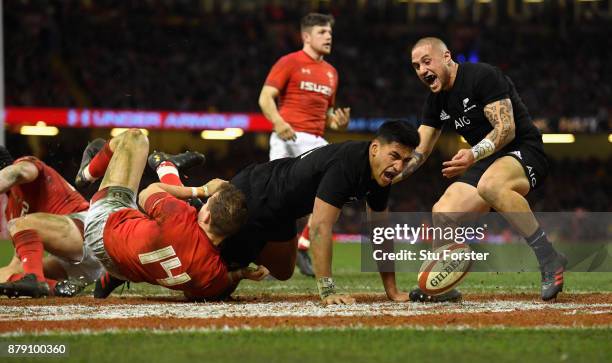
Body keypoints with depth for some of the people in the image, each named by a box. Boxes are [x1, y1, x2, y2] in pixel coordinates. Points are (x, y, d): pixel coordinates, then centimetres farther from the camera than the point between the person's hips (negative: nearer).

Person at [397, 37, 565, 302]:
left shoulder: (483, 76, -15)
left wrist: (473, 155, -39)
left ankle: (549, 260, -34)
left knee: (490, 185, -40)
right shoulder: (436, 100, 11)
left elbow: (506, 128, -23)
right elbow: (419, 151, 15)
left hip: (524, 152, -9)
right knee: (441, 213, -6)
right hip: (487, 163, 9)